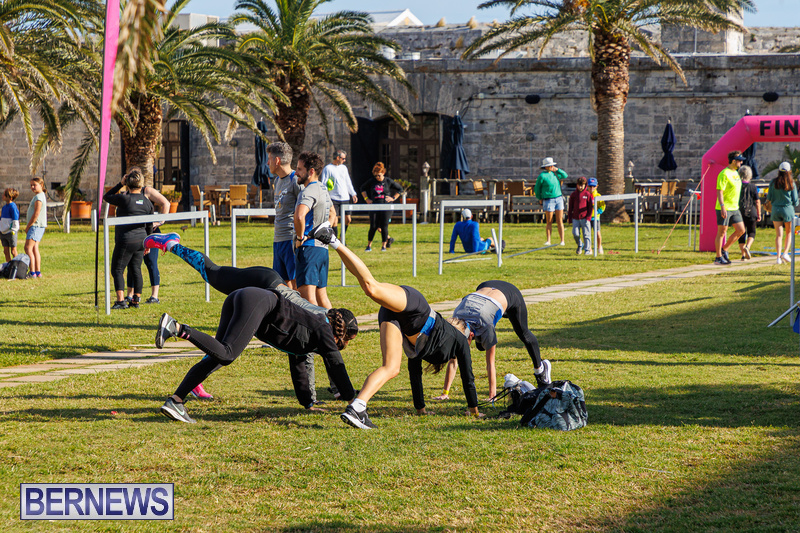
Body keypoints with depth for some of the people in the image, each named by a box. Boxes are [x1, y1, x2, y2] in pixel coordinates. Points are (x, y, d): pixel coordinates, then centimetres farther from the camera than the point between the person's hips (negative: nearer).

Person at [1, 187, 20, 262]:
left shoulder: (12, 207, -14)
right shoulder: (4, 206, 11)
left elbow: (15, 220, -15)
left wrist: (12, 231, -16)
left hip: (10, 232, -8)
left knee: (13, 251, -1)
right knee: (6, 251, 9)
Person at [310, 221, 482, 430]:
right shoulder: (459, 338, 32)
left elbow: (415, 373, 51)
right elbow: (467, 376, 35)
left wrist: (420, 407, 57)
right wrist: (474, 409, 46)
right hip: (409, 301, -5)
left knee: (391, 369, -5)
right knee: (372, 287, -31)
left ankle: (355, 409, -25)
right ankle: (334, 241, -34)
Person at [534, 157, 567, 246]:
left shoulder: (554, 173, 9)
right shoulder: (542, 176, -7)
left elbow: (565, 176, 17)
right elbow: (537, 188, 1)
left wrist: (557, 170, 4)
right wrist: (540, 199, 1)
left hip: (559, 199, 4)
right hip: (548, 201, -4)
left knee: (559, 222, 2)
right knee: (549, 222, -2)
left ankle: (562, 241, 3)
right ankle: (548, 241, 5)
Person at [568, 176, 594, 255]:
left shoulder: (588, 194, 0)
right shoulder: (573, 194, 7)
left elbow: (590, 207, 1)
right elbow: (570, 207, 11)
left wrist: (588, 217, -6)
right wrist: (569, 217, 7)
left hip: (584, 218, -2)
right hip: (575, 218, 2)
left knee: (586, 234, -1)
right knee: (575, 234, -5)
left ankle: (587, 249, 5)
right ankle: (579, 246, 21)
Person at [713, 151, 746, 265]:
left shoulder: (735, 173, 15)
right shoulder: (724, 174, -14)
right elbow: (719, 192, -19)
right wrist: (722, 206, -27)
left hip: (734, 208, 9)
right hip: (724, 209, -9)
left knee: (741, 230, 5)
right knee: (722, 232, -2)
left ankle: (724, 249, 18)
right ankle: (718, 257, 5)